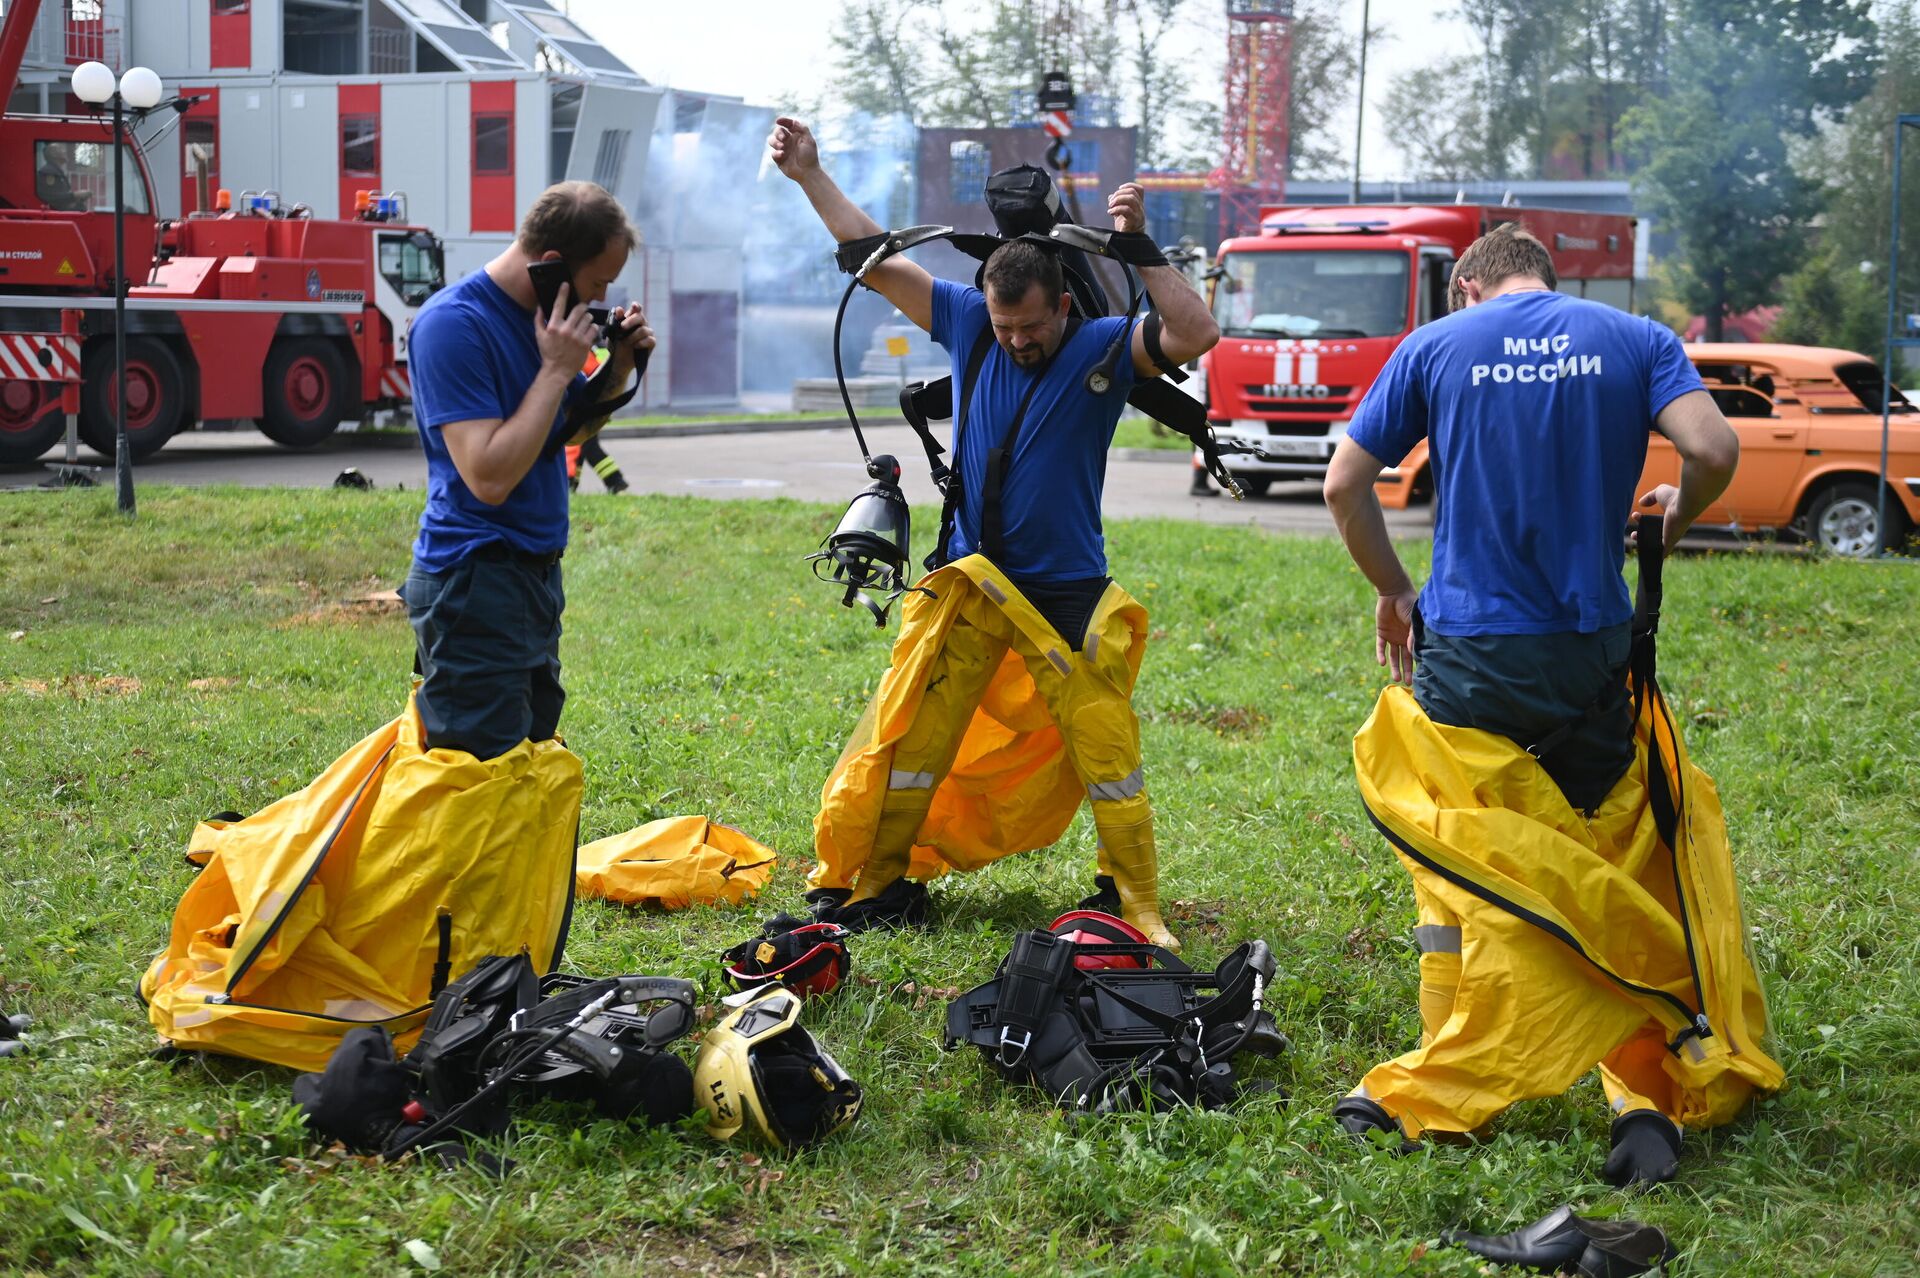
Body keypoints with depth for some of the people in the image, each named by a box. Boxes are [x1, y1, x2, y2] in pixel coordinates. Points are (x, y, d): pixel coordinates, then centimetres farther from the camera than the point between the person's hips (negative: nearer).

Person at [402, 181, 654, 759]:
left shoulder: (542, 312, 8)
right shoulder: (454, 323, -19)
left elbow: (573, 430, 23)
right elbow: (489, 477, -26)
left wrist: (619, 368, 4)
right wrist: (557, 369, -21)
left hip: (536, 574, 9)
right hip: (475, 579, -9)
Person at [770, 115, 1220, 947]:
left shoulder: (1103, 347, -8)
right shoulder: (965, 322, 2)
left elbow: (1195, 334, -24)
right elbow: (875, 259, 9)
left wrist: (1139, 250, -28)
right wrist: (810, 175, 10)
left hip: (1066, 593, -3)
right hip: (966, 582, 3)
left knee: (1106, 748, -4)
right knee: (910, 737, 4)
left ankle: (1134, 905, 6)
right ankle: (875, 884, 15)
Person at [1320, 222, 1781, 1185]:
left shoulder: (1436, 347, 4)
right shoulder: (1635, 340, 5)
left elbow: (1345, 483, 2)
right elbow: (1713, 450, -10)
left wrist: (1392, 590, 15)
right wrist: (1672, 517, 11)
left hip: (1466, 651, 0)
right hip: (1595, 654, 1)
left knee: (1465, 878, 10)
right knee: (1623, 877, 10)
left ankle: (1438, 1096, 13)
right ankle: (1654, 1097, 4)